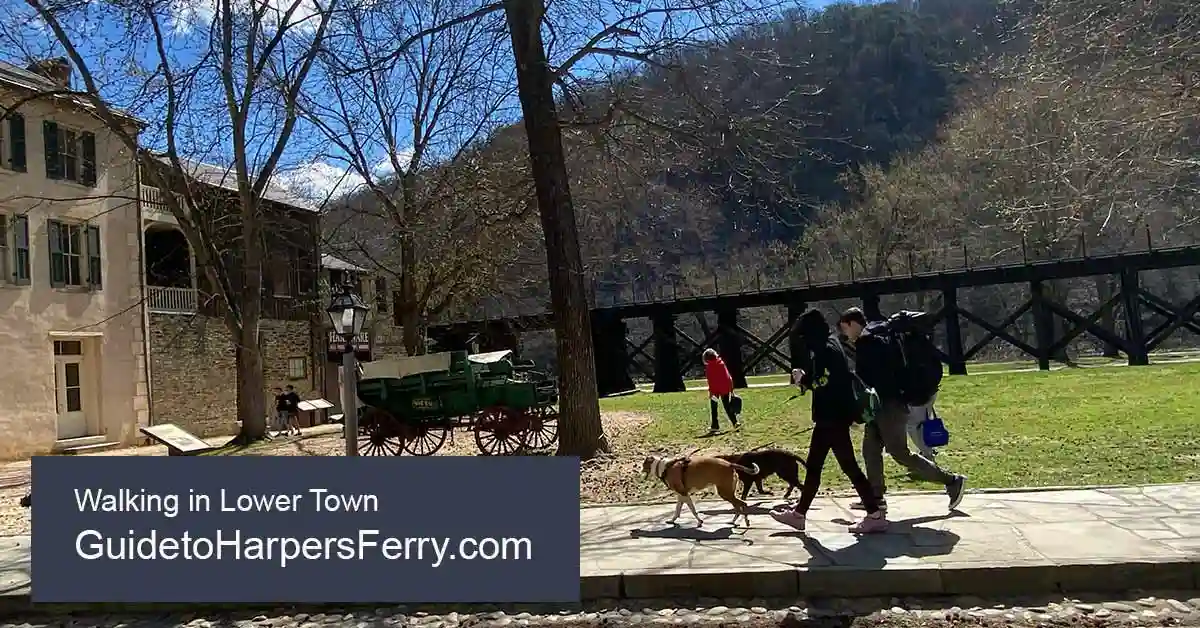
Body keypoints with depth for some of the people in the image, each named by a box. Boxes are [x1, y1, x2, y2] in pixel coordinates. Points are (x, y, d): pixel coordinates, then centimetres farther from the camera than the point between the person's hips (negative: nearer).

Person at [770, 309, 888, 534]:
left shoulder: (826, 350, -17)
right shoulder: (828, 348, 14)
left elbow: (827, 382, -27)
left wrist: (804, 379, -12)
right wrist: (806, 379, 7)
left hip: (834, 417, -11)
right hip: (831, 416, 11)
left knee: (849, 466, -4)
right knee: (813, 465, 14)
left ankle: (875, 515, 3)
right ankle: (799, 513, 22)